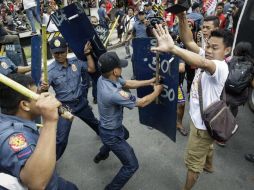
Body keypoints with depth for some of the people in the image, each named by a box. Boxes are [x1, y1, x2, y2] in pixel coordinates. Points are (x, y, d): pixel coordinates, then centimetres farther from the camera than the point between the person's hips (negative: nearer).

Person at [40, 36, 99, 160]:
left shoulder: (75, 62, -7)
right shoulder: (50, 70, -20)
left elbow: (92, 69, 0)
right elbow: (41, 92, -25)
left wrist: (88, 53, -8)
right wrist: (43, 88, -49)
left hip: (81, 102, 5)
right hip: (65, 107, -4)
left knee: (94, 122, 30)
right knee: (61, 139, -6)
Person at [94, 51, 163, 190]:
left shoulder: (103, 78, -14)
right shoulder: (114, 94, -39)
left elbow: (128, 84, 0)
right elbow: (142, 103, -25)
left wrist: (149, 81, -6)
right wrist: (157, 91, -8)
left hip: (110, 125, 9)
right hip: (111, 133, -9)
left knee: (124, 134, 41)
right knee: (132, 165, 4)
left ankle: (101, 155, 62)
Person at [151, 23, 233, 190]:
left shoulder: (221, 67, -32)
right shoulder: (207, 57, -6)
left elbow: (203, 64, -55)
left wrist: (172, 48, -69)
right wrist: (183, 18, -23)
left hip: (203, 123, -9)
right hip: (201, 117, 9)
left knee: (193, 162, 10)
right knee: (207, 145, 37)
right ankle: (209, 165, 66)